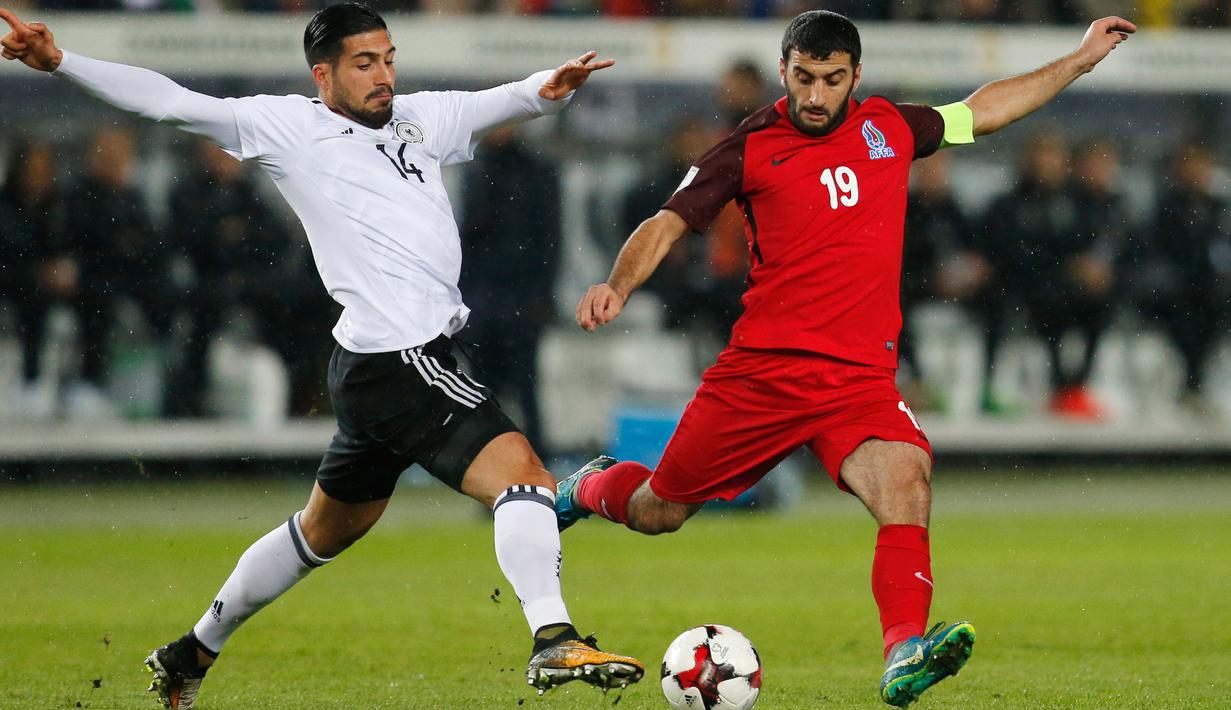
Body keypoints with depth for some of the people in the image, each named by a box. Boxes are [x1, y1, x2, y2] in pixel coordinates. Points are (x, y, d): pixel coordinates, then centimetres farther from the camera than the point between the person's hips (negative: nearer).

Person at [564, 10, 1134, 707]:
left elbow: (983, 110, 26)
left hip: (859, 377, 1)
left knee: (906, 475, -28)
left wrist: (1081, 60, 29)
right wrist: (618, 287, -18)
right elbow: (669, 223, 0)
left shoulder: (889, 127, 10)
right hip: (760, 365, -1)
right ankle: (588, 487, 45)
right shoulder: (751, 147, 0)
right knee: (658, 512, 9)